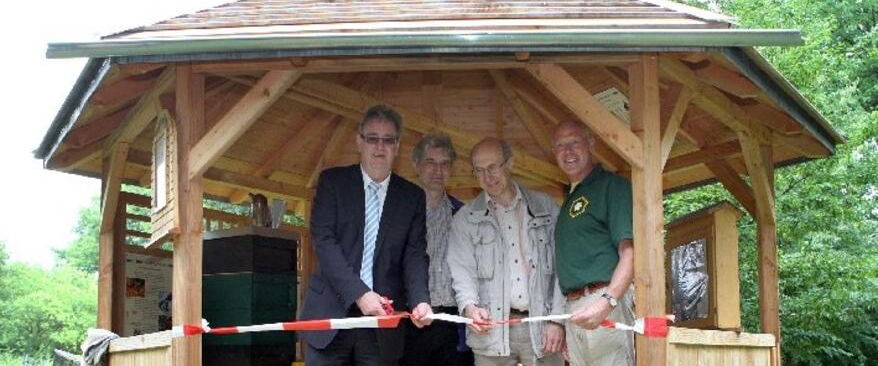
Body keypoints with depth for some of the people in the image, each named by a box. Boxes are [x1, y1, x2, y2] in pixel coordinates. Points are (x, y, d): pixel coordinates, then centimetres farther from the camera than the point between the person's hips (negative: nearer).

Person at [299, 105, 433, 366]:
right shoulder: (333, 181, 4)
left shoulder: (412, 196, 10)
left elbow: (415, 254, 3)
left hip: (383, 318, 2)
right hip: (331, 313, -1)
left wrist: (419, 300, -17)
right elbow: (323, 241, -6)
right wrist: (359, 293, -16)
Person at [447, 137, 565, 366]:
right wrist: (470, 306, -19)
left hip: (541, 327, 0)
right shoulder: (466, 219, 10)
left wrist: (557, 319, -3)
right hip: (491, 328, 0)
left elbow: (561, 267, 6)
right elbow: (461, 270, 1)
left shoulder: (545, 207, 10)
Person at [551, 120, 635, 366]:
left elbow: (630, 252, -13)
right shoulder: (568, 200, 23)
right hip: (575, 309, 8)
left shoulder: (613, 186, -3)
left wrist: (607, 302, -27)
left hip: (606, 306, -8)